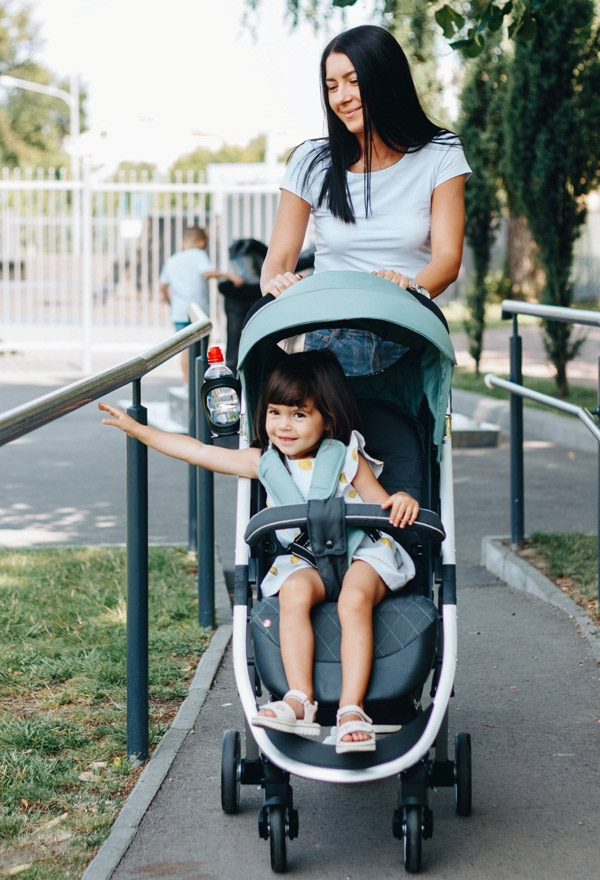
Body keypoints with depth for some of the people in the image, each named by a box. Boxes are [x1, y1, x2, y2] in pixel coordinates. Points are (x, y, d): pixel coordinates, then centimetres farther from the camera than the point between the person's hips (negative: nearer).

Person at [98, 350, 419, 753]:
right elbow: (200, 452, 11)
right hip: (303, 558, 3)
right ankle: (300, 701, -35)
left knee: (354, 599, -35)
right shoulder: (266, 463, 8)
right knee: (294, 592, -32)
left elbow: (382, 505, 2)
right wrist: (137, 428, 13)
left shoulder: (347, 459, 1)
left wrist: (402, 502, -23)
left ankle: (352, 709, -36)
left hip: (362, 552, -2)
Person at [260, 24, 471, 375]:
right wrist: (276, 284, -21)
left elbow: (447, 256, -5)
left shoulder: (440, 156, 6)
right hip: (331, 342, 0)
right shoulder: (312, 163, 8)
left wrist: (413, 288, -28)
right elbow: (278, 259, 4)